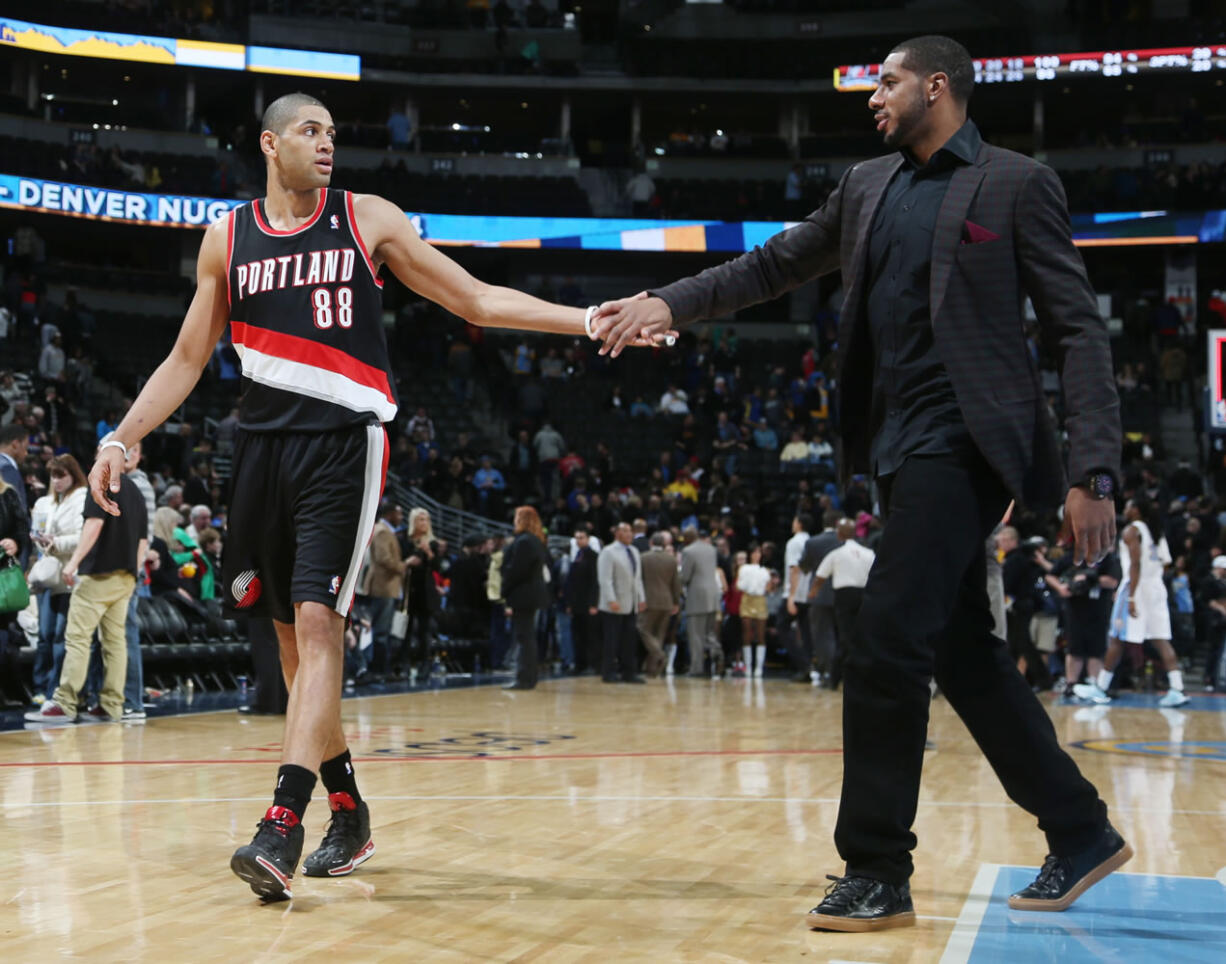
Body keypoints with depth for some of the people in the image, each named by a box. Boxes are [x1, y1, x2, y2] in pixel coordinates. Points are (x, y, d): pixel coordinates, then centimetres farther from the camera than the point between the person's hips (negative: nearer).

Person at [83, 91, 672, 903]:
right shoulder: (227, 239, 10)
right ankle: (348, 813, 22)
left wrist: (589, 321, -5)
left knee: (318, 624, -16)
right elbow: (187, 361, 15)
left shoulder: (369, 220, 4)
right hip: (265, 444, 4)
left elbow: (477, 301, 4)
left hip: (345, 446, -3)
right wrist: (122, 439, 3)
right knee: (294, 639, 8)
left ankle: (284, 826, -21)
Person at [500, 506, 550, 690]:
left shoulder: (523, 542, -17)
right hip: (533, 593, 10)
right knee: (527, 637, 14)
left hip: (523, 595, -10)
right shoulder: (537, 541, 14)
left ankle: (524, 679, -8)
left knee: (524, 637, -8)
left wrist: (505, 591, -9)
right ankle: (528, 677, 19)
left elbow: (515, 571, -20)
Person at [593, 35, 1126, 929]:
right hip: (901, 447, 7)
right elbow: (774, 265, 23)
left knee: (887, 646, -12)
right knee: (962, 653, 10)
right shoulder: (865, 187, 16)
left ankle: (877, 871, -1)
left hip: (964, 444, -7)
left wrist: (1094, 474, -15)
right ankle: (1081, 832, 24)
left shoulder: (1018, 184, -3)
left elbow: (1079, 330, -7)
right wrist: (671, 304, 9)